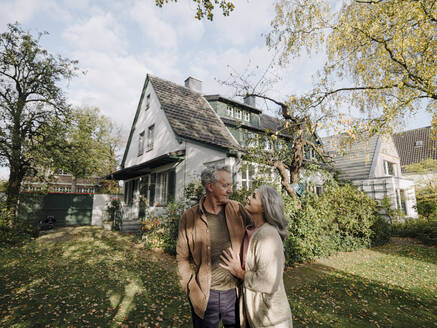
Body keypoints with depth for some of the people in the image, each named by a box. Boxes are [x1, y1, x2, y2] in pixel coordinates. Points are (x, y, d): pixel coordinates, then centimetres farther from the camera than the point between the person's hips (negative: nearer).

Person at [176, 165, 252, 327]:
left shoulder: (237, 209, -6)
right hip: (204, 295, -1)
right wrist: (192, 288, -6)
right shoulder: (189, 217, -9)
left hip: (234, 292, 2)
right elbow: (182, 257, -1)